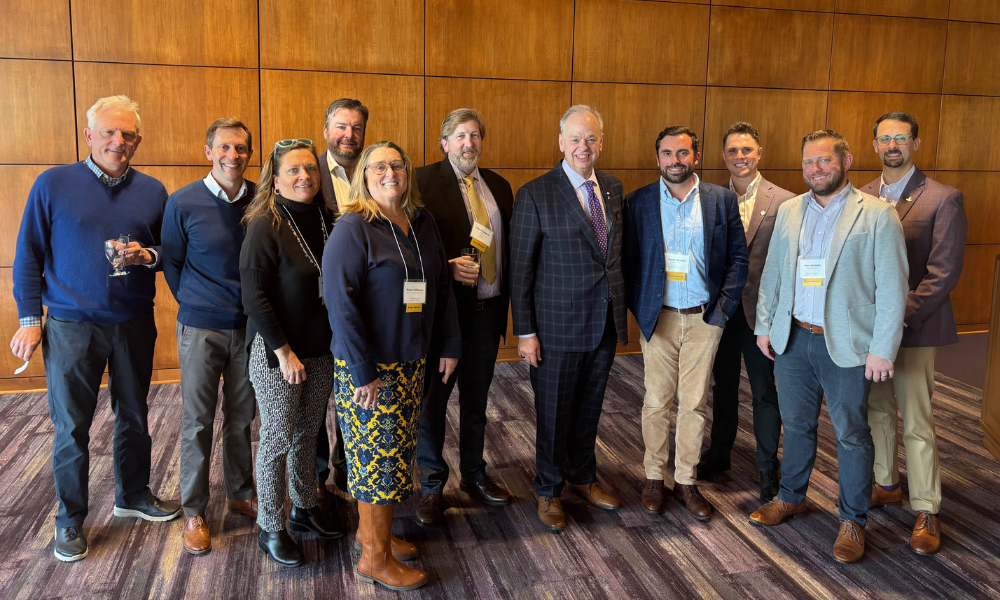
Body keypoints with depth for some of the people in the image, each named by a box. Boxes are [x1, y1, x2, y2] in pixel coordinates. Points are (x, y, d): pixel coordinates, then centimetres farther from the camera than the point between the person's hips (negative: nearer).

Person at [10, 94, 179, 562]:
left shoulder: (152, 191, 4)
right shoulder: (53, 184, -3)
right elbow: (28, 255, -1)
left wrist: (147, 255, -13)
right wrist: (29, 319, -4)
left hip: (134, 325, 3)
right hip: (71, 326, -2)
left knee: (134, 416, 14)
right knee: (71, 427, 5)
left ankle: (133, 494, 34)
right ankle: (70, 519, 21)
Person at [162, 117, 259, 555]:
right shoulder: (183, 203, -8)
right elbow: (171, 262, 2)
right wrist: (196, 305, 5)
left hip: (249, 326, 2)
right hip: (201, 329, -2)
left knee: (241, 417, 14)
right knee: (197, 421, 6)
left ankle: (241, 494, 32)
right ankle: (194, 511, 20)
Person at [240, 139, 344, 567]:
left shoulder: (325, 219, 3)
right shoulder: (265, 225, -15)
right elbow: (254, 295, -17)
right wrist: (284, 352, -17)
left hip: (321, 347, 6)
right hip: (277, 351, -5)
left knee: (307, 432, 17)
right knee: (277, 438, 6)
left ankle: (305, 508, 36)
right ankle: (270, 528, 22)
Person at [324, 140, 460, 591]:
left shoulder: (422, 223, 7)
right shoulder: (353, 228, -13)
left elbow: (441, 285, 13)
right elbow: (340, 301, -18)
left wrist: (450, 345, 9)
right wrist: (362, 372, -20)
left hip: (411, 362, 7)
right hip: (369, 367, -7)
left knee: (396, 450, 16)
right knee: (378, 454, 2)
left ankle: (370, 528, 35)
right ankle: (375, 558, 16)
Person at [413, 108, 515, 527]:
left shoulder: (499, 186, 11)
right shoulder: (424, 181, -7)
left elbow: (508, 247, 13)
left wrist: (507, 303, 7)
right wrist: (448, 269, -23)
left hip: (488, 311, 5)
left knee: (476, 401, 18)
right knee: (432, 401, 6)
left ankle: (474, 475, 35)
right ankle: (432, 487, 22)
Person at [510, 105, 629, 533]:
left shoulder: (613, 188, 6)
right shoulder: (535, 194, -12)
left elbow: (616, 253, 13)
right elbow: (520, 269, -11)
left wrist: (620, 311, 9)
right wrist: (525, 332, -12)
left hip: (605, 322, 5)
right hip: (558, 325, -5)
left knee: (589, 408, 20)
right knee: (554, 413, 10)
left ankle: (582, 477, 42)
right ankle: (549, 490, 31)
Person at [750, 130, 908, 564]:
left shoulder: (877, 215, -8)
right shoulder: (788, 211, 8)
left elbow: (892, 288, -9)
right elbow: (771, 273, 13)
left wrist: (883, 349, -13)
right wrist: (765, 325, 9)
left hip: (847, 345, -4)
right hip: (794, 338, 4)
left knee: (851, 433, 7)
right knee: (797, 425, 17)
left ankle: (852, 520, 23)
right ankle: (791, 498, 36)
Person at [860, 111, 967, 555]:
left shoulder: (943, 199, -7)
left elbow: (944, 272, -11)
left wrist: (900, 315, -18)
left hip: (915, 326, -4)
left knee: (916, 422, 0)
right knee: (877, 412, 15)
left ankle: (926, 511, 12)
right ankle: (885, 486, 32)